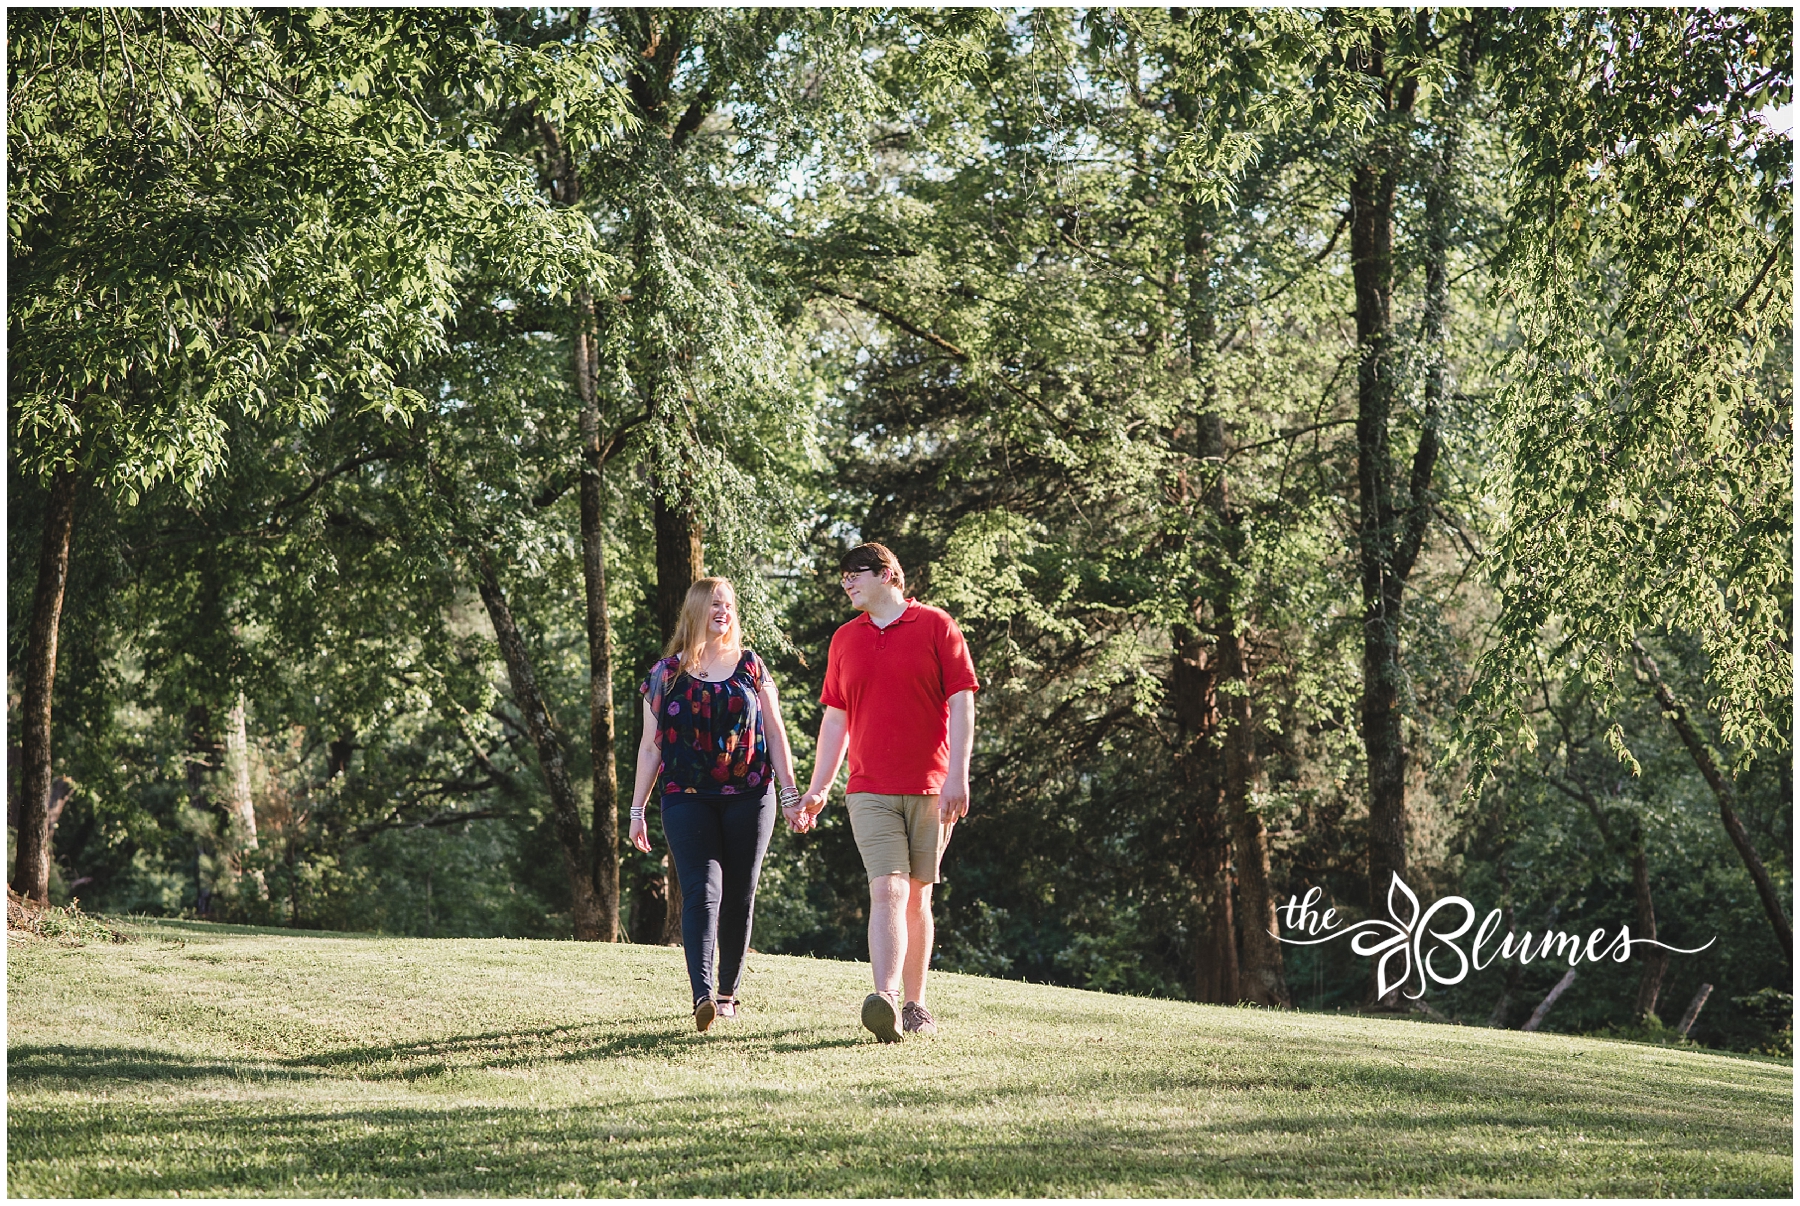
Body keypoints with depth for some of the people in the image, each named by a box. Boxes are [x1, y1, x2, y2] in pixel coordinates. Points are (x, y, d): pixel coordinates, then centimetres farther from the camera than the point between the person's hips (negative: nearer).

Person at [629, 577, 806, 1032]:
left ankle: (728, 992, 16)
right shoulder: (666, 673, 8)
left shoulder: (750, 667, 10)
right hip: (688, 801, -2)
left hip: (749, 798, 2)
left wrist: (790, 793, 4)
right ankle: (702, 995, -28)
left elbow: (775, 734, 11)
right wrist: (637, 810, 7)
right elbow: (650, 746, 10)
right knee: (702, 891, -16)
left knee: (739, 897, 4)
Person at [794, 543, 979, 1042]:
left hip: (930, 790, -2)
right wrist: (818, 789, 16)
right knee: (887, 891, -13)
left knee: (917, 897, 6)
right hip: (870, 790, 2)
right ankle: (885, 1001, -26)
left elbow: (962, 704, -3)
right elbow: (835, 719, 19)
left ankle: (915, 1005, 16)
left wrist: (957, 775, -12)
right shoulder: (845, 640, 14)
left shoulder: (936, 626, 1)